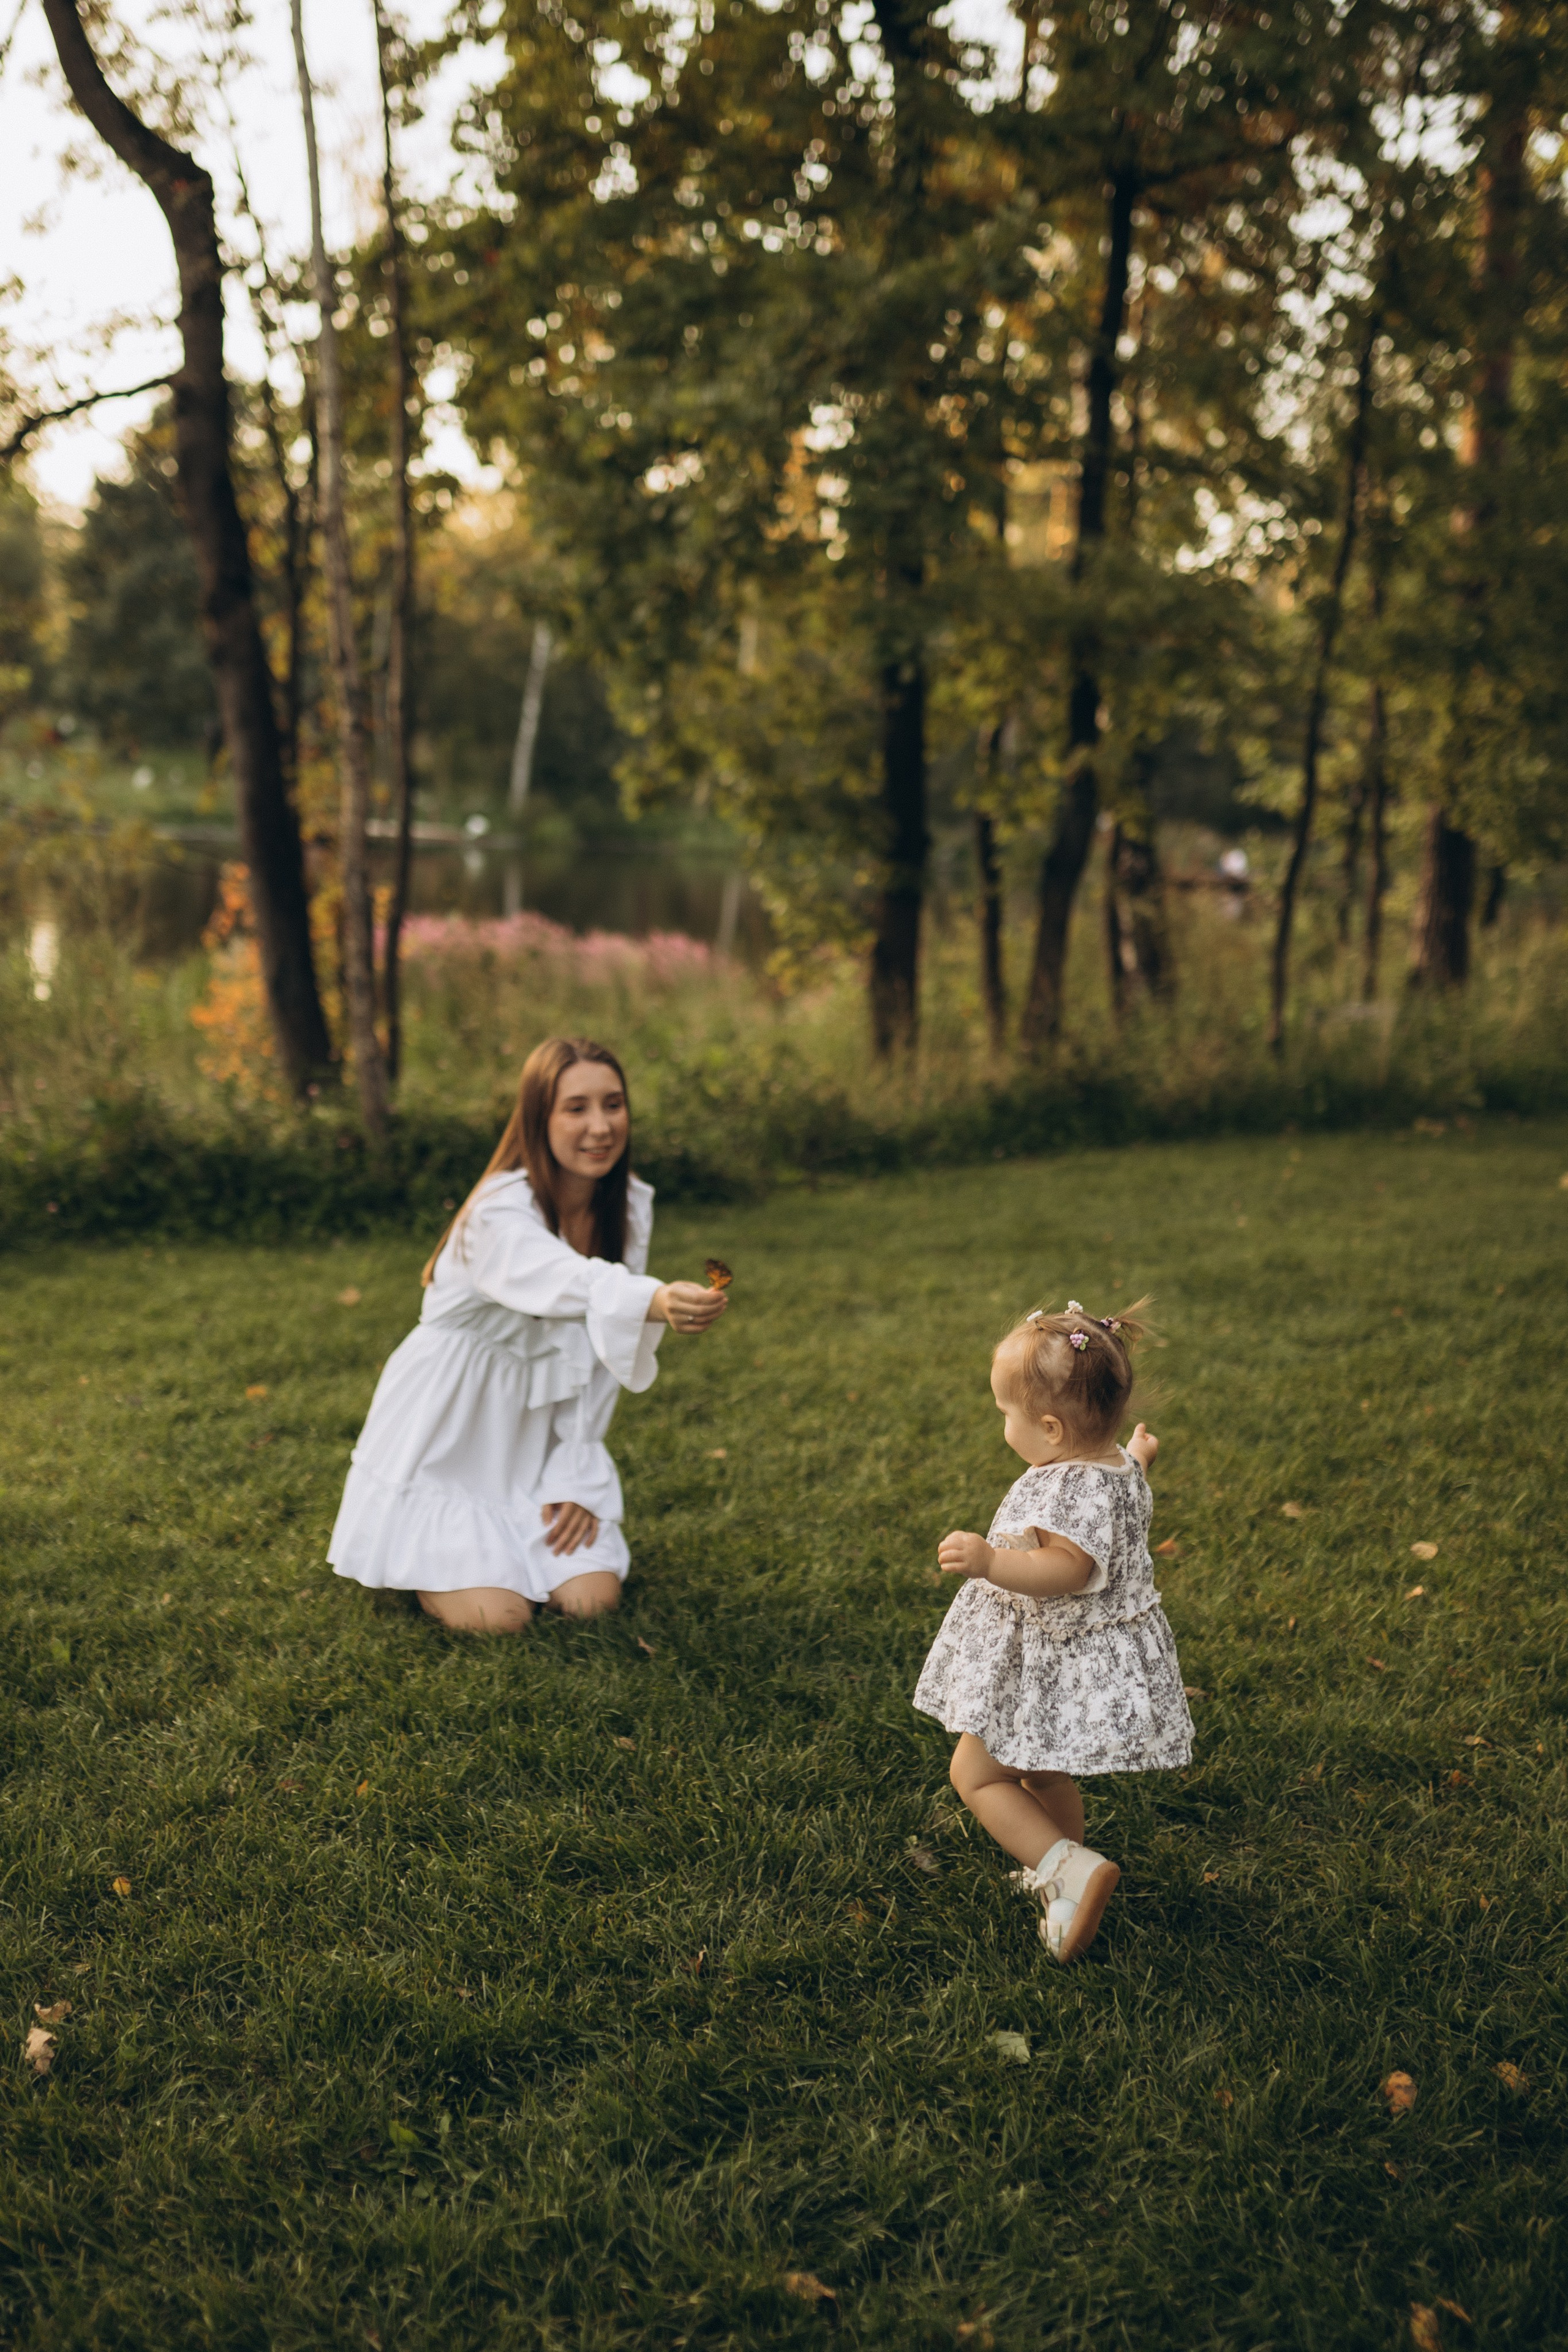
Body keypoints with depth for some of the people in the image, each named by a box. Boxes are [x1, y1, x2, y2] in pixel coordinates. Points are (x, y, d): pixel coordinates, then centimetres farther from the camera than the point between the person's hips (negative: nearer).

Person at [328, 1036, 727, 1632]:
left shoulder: (631, 1206, -5)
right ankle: (412, 1546, 16)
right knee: (496, 1617, -16)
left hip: (539, 1436, 6)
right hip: (450, 1437, -5)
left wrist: (576, 1475, -5)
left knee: (590, 1599, -9)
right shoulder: (500, 1214, -26)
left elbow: (601, 1354, 1)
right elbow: (573, 1286, -48)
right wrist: (656, 1301, -69)